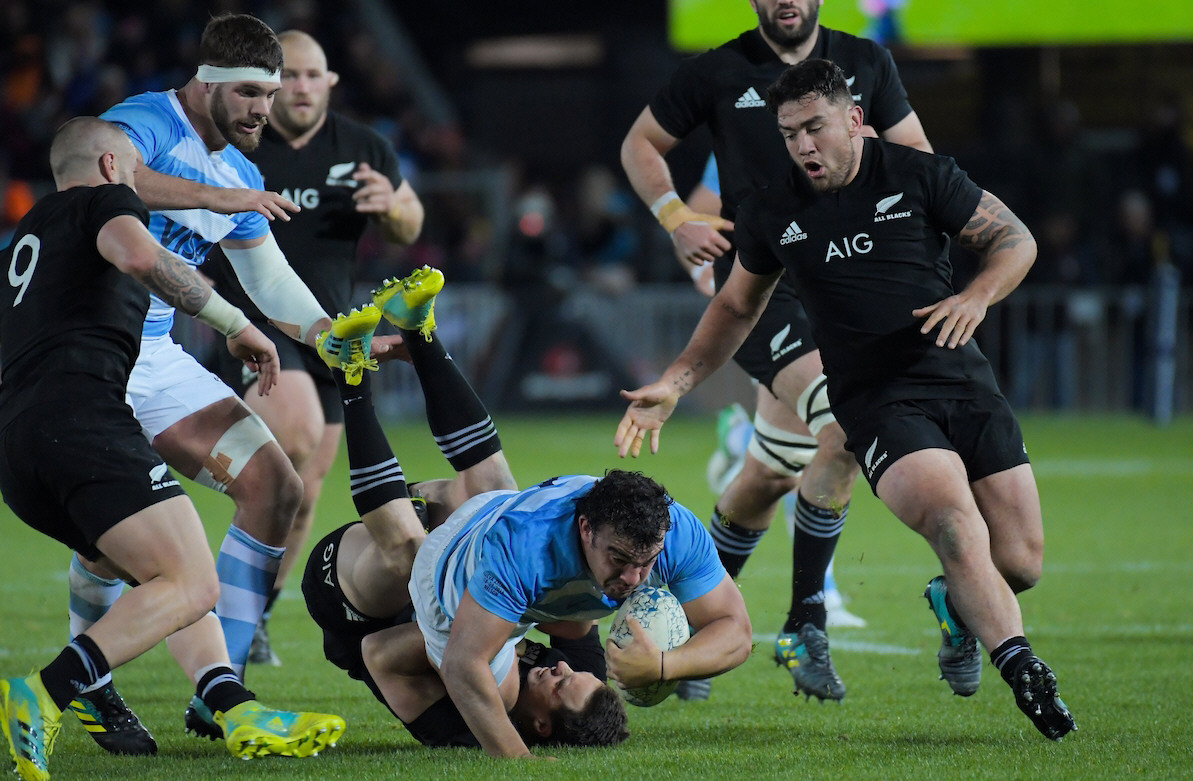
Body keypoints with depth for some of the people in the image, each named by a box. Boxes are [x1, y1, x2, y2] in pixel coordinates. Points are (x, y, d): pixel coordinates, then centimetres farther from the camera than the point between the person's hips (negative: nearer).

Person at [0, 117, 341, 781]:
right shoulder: (104, 200, 10)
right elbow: (137, 255, -13)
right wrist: (235, 323, -7)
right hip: (82, 419, -9)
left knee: (173, 577, 20)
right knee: (192, 587, -16)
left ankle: (235, 710, 0)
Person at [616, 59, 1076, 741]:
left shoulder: (920, 175, 1)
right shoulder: (773, 215, 6)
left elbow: (1016, 240, 6)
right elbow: (737, 308, 22)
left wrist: (977, 297, -13)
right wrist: (673, 386, 16)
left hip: (965, 383, 1)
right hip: (877, 402, -1)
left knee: (1021, 563, -5)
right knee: (954, 522, -30)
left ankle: (955, 606, 30)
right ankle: (1025, 674, -35)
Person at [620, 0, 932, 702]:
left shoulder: (866, 64, 8)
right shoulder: (718, 73, 1)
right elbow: (641, 144, 13)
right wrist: (677, 218, -3)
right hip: (757, 289, -4)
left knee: (774, 473, 8)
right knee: (844, 431, -24)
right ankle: (805, 626, -17)